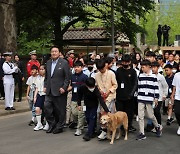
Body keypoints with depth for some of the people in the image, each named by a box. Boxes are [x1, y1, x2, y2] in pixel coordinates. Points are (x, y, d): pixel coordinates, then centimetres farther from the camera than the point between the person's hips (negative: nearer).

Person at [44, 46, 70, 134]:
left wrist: (64, 88, -15)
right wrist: (45, 86, 10)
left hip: (59, 91, -5)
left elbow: (67, 77, -8)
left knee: (60, 110, 3)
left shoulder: (64, 63, -6)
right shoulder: (48, 63, 12)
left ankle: (59, 127, 17)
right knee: (47, 107, 3)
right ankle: (52, 124, 19)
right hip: (49, 91, 6)